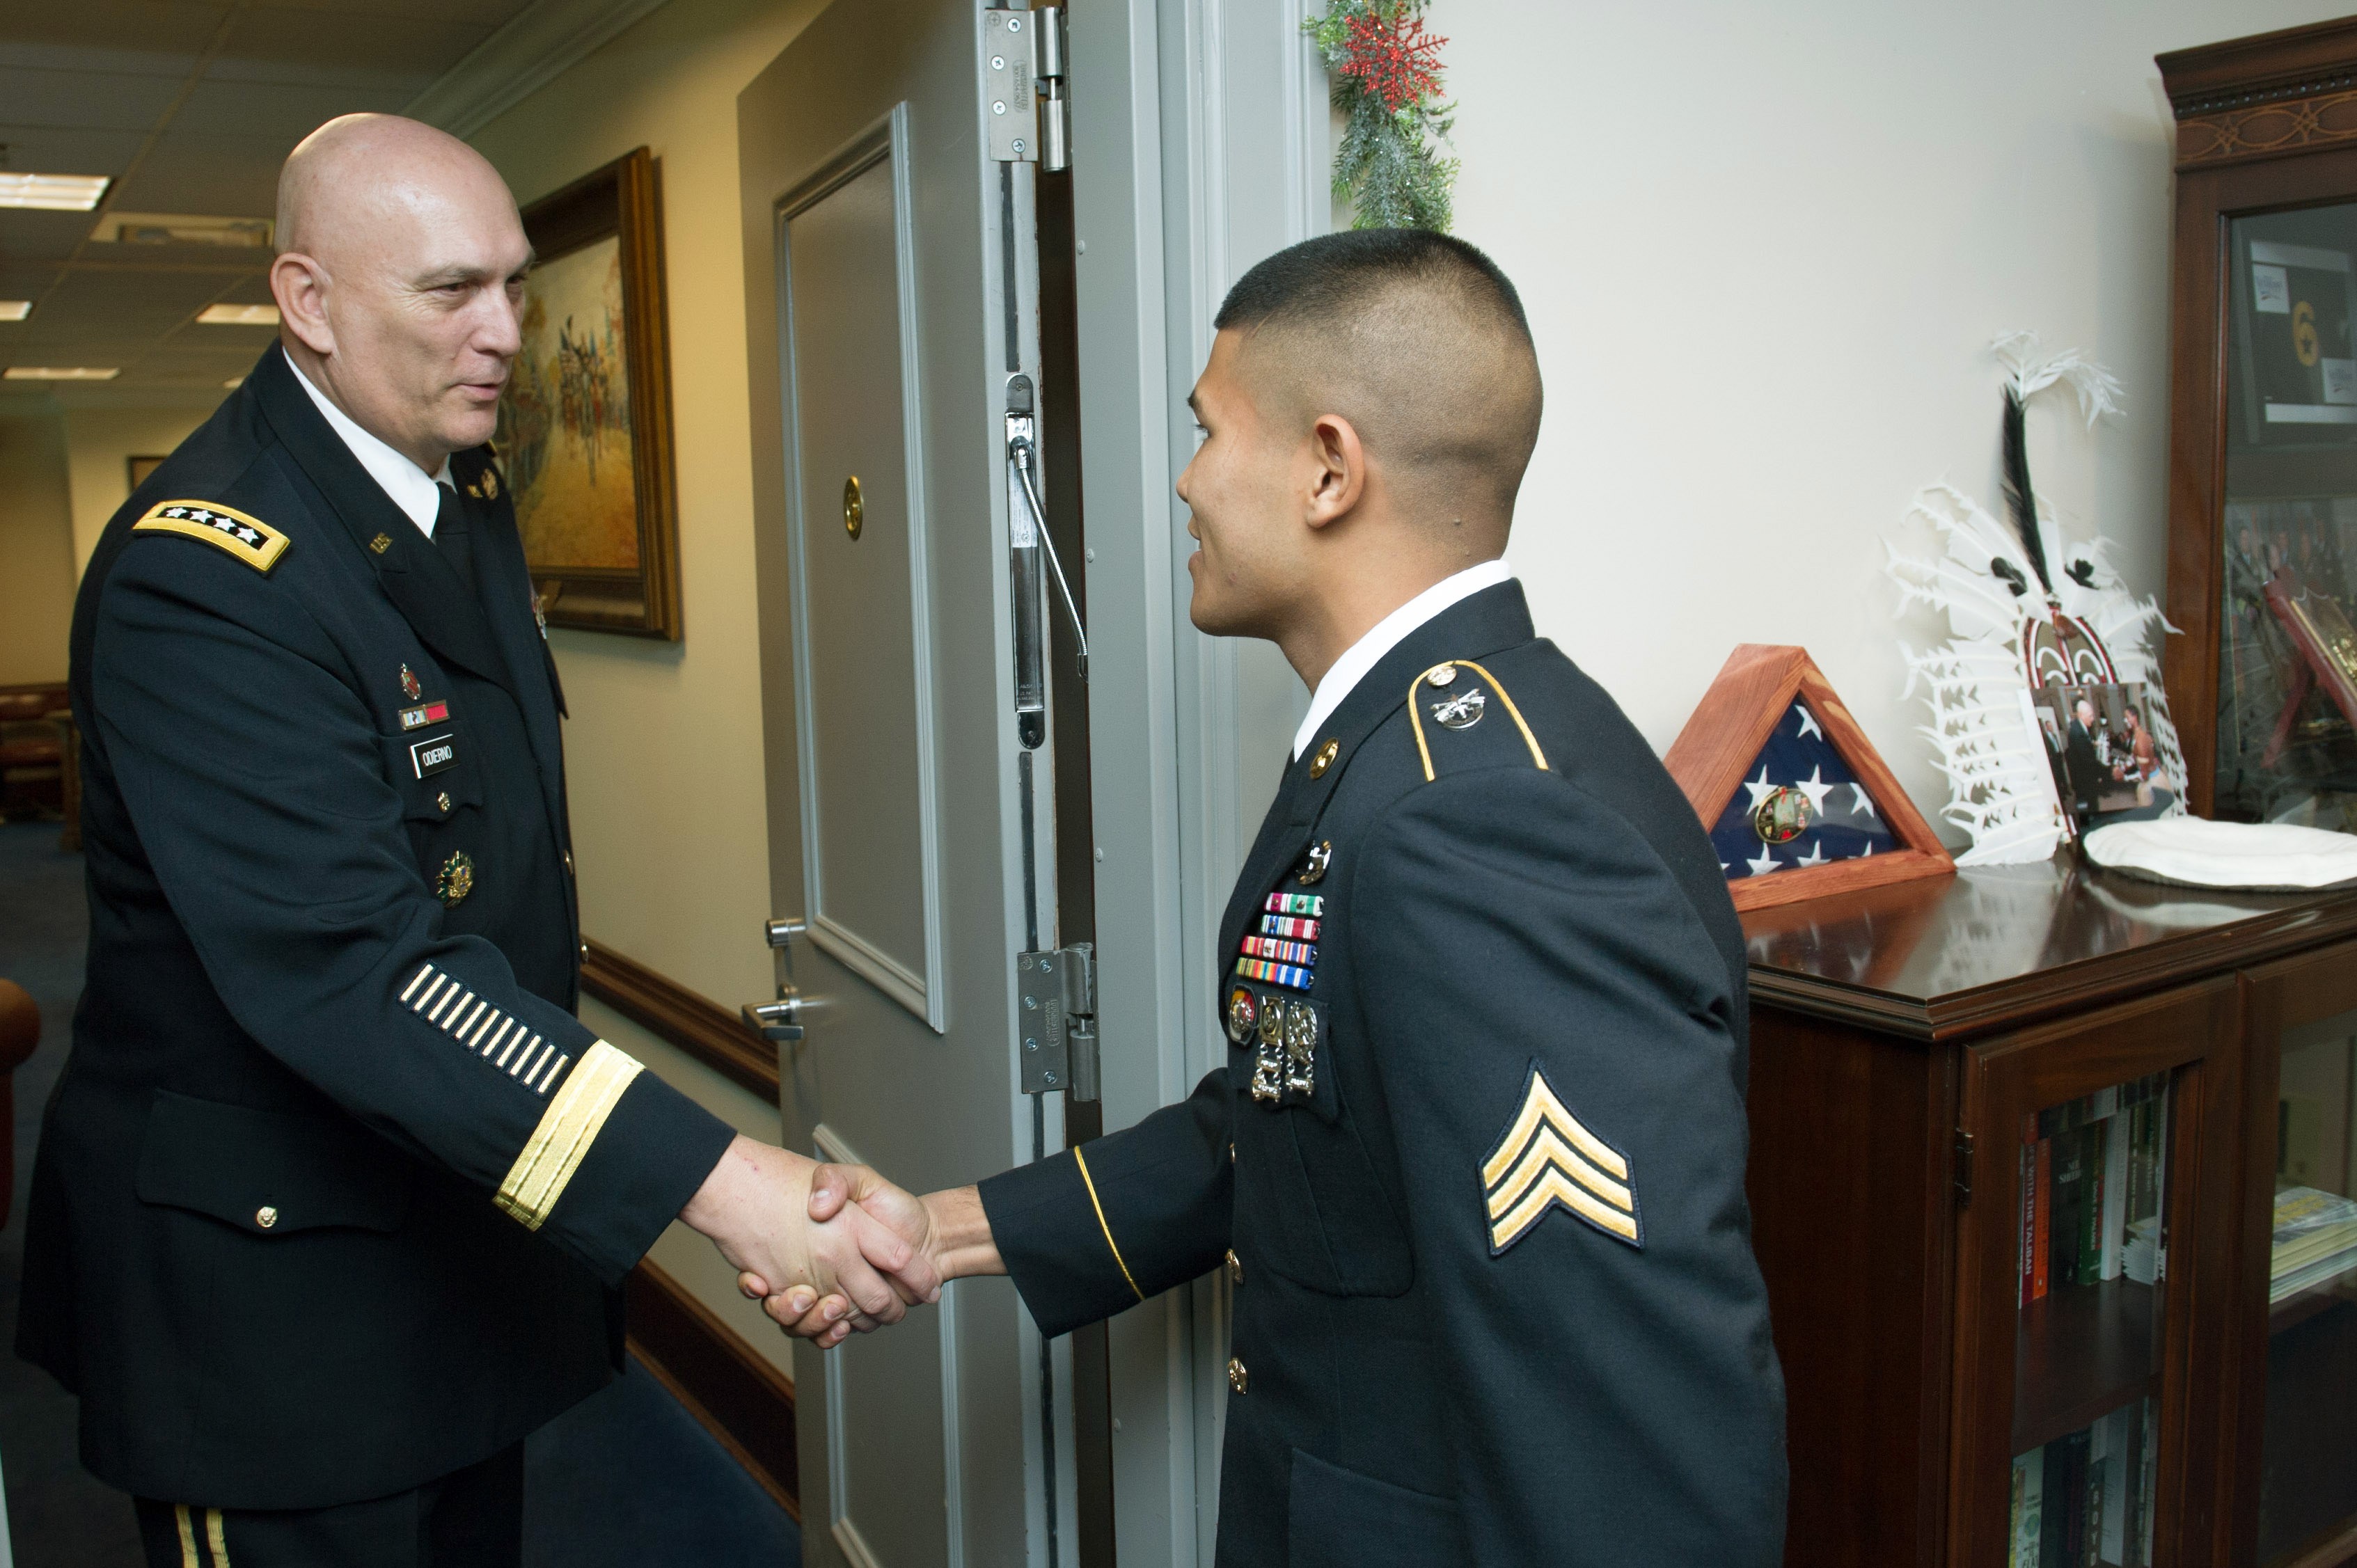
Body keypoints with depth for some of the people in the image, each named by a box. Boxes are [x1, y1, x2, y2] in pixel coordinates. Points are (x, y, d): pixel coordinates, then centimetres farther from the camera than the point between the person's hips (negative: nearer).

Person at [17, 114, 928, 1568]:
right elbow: (353, 969, -33)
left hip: (469, 1212, 8)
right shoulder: (199, 574, -24)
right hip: (279, 1283, -8)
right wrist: (715, 1180, -40)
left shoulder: (466, 489, 5)